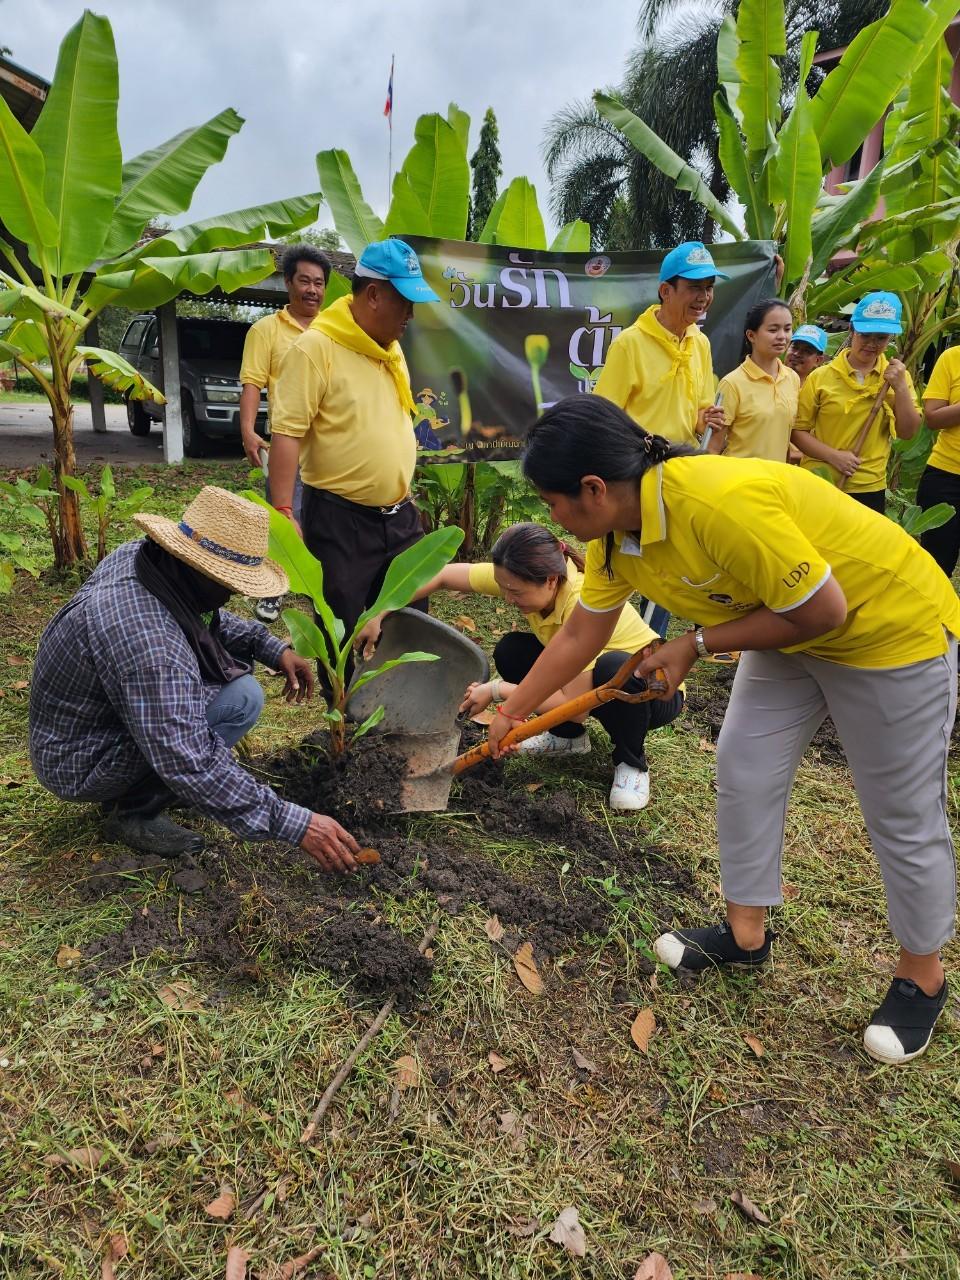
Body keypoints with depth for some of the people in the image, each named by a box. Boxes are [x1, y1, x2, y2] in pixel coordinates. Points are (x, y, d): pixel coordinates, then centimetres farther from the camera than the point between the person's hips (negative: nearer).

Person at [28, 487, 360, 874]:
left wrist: (271, 647, -3)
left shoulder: (138, 555, -10)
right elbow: (191, 768, -36)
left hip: (77, 718, 9)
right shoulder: (151, 645, -37)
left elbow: (208, 618, 10)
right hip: (80, 763, -9)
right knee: (241, 697, -22)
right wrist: (295, 824, -32)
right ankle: (134, 810, -5)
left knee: (234, 654, 9)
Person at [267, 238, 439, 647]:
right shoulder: (315, 347, -14)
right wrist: (283, 513, -23)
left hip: (400, 516, 7)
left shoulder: (390, 346, 11)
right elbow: (287, 433, -18)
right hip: (340, 521, -7)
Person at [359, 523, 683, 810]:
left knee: (611, 670, -40)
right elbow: (444, 575, -10)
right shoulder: (521, 580, -19)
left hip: (653, 690, -6)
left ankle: (631, 762, -10)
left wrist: (498, 691, -27)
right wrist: (379, 615, -16)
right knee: (510, 651, -13)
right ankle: (569, 736, 8)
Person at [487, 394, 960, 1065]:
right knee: (744, 771, 8)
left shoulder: (721, 502, -38)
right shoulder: (616, 533, -10)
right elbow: (578, 638, 3)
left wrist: (697, 643, -21)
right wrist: (513, 712, 8)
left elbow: (822, 610, -29)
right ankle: (747, 931, 28)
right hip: (789, 635, 8)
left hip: (894, 628, -7)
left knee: (905, 819, 5)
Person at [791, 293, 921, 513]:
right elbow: (797, 430, -5)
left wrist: (900, 387, -12)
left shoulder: (897, 376, 4)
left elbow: (908, 432, 0)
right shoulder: (821, 377, -6)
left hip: (871, 488, 3)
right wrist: (833, 455, -17)